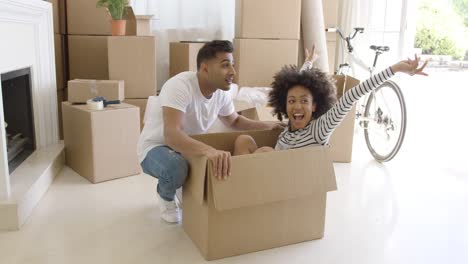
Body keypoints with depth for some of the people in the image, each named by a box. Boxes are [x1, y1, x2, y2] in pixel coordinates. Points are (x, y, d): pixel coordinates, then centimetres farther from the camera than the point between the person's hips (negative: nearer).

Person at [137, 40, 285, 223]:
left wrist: (266, 125, -4)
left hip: (189, 147, 6)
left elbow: (234, 121, 12)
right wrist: (209, 150, -62)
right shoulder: (179, 86, -32)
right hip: (156, 148, -6)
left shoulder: (222, 92, -9)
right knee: (176, 167, -37)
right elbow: (171, 135, -45)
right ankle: (166, 195, -1)